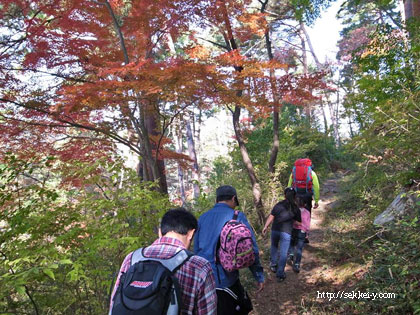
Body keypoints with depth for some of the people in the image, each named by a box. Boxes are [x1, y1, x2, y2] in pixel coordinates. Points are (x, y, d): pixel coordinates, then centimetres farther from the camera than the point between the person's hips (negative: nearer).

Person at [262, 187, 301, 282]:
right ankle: (280, 274, 8)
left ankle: (273, 265, 36)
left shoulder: (278, 205, 6)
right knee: (283, 253, 4)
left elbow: (271, 217, -2)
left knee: (274, 247, 27)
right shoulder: (295, 208, 3)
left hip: (275, 230, 2)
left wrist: (265, 227, -2)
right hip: (286, 232, -2)